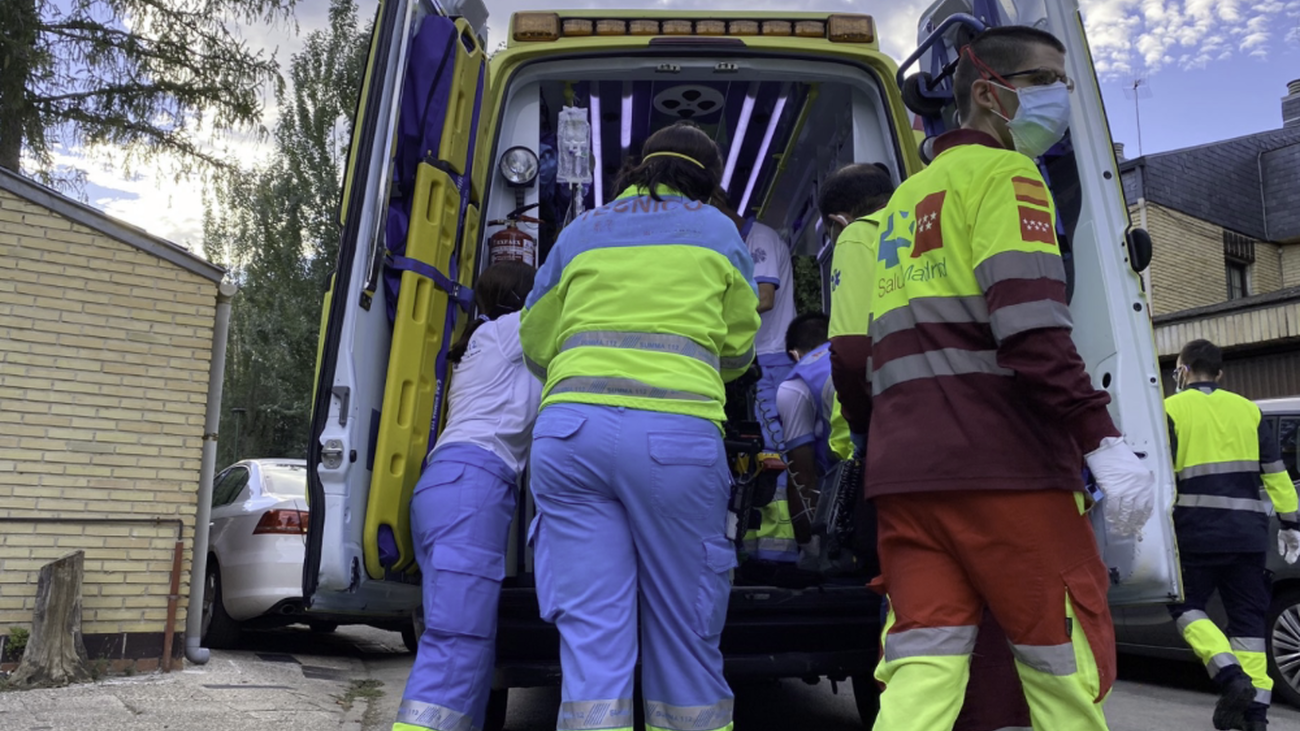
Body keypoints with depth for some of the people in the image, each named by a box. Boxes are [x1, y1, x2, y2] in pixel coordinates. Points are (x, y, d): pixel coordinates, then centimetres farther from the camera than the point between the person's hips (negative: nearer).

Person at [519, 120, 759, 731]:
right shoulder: (717, 230, 18)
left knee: (590, 639, 1)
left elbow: (536, 344, 25)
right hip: (676, 433, -2)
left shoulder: (582, 231, 21)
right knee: (685, 640, 7)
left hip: (569, 428, 2)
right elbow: (739, 349, 23)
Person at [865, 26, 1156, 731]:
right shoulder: (1003, 173, 0)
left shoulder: (905, 201, 26)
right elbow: (1030, 325, -16)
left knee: (923, 669, 4)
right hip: (1003, 461, -7)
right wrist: (1102, 440, -18)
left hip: (902, 462, 7)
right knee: (1066, 670, 5)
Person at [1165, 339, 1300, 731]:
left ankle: (1231, 678, -12)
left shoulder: (1172, 409, -1)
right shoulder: (1247, 409, 13)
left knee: (1187, 607, 8)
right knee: (1248, 619, 9)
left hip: (1197, 530, -4)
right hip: (1247, 532, 5)